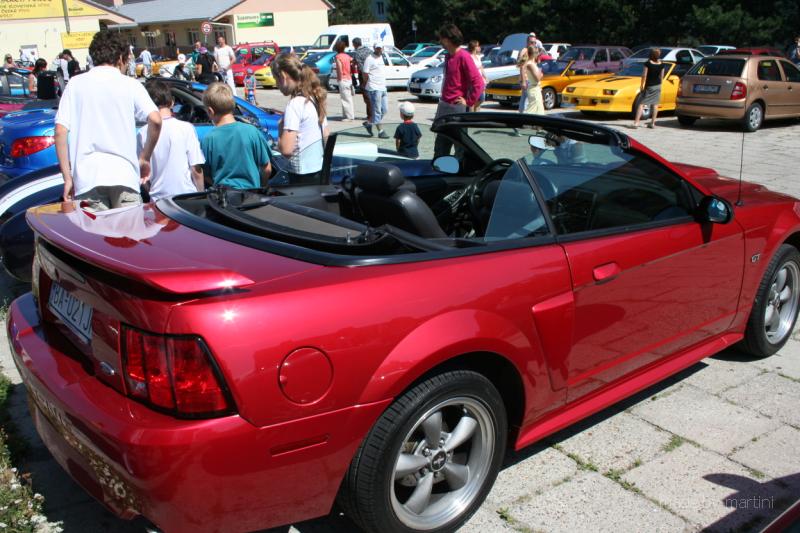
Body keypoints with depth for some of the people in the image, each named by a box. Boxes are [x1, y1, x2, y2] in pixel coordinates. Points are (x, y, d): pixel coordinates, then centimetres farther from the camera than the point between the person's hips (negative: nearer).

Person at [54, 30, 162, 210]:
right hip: (124, 176, -1)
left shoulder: (76, 84, 11)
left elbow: (60, 132, 3)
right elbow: (155, 120, -7)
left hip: (87, 177, 1)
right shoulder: (130, 84, 8)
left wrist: (67, 177, 7)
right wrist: (144, 158, 6)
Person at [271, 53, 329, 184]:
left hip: (303, 175, -8)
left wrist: (280, 128, -6)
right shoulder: (314, 99, 7)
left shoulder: (294, 104, -17)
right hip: (319, 170, 8)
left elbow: (286, 149, -22)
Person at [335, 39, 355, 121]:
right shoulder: (347, 56, 10)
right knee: (348, 98, 15)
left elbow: (339, 68, -21)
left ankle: (349, 116, -2)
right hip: (349, 79, 8)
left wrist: (339, 78, -13)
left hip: (343, 80, -8)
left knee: (346, 99, -4)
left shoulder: (338, 56, -12)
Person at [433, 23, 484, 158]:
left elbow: (478, 82, -19)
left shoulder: (463, 56, -15)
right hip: (444, 105, 9)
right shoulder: (448, 56, 12)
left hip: (457, 107, -9)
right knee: (441, 144, 14)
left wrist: (469, 102, -16)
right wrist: (442, 100, 16)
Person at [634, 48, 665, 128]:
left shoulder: (648, 63, -12)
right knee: (655, 104, 9)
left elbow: (644, 75, -12)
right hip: (657, 86, 4)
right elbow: (661, 76, 5)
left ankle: (636, 122, -14)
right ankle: (652, 123, 11)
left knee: (641, 103, -4)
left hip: (649, 86, -4)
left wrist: (642, 86, -5)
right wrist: (659, 85, 17)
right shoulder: (661, 64, -1)